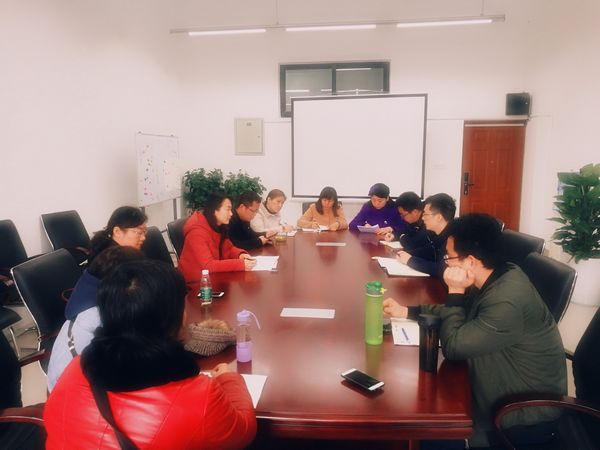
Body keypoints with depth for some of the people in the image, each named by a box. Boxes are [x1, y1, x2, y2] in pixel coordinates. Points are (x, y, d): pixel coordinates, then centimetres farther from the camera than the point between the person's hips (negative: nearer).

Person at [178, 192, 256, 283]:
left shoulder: (218, 227, 1)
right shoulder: (197, 232, -25)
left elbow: (228, 248, 7)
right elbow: (208, 265, -31)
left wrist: (240, 255, -16)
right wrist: (241, 264, -36)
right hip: (195, 280, -8)